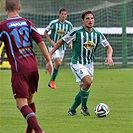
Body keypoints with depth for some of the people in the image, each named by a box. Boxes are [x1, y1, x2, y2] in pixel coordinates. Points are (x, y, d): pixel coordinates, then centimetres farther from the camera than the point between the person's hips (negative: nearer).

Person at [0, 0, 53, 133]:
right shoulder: (27, 23, 9)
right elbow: (41, 42, 4)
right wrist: (49, 61, 8)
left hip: (19, 68, -6)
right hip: (33, 66, 6)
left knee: (21, 103, -8)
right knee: (29, 98, 23)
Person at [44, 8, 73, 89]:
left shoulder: (69, 24, -2)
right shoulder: (53, 23, -12)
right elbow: (45, 32, -1)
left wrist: (71, 43, -2)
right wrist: (51, 41, -12)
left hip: (62, 47, 4)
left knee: (58, 65, 7)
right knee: (58, 63, -19)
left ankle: (51, 82, 24)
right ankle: (52, 81, -3)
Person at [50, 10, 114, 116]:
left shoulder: (98, 34, -1)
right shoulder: (76, 32, -13)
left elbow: (108, 47, 3)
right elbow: (62, 41, -4)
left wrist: (109, 56, -20)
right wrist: (50, 54, -7)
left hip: (89, 64, 6)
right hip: (77, 63, -6)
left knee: (84, 89, 6)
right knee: (88, 81, -26)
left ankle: (72, 110, 26)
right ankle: (84, 107, -6)